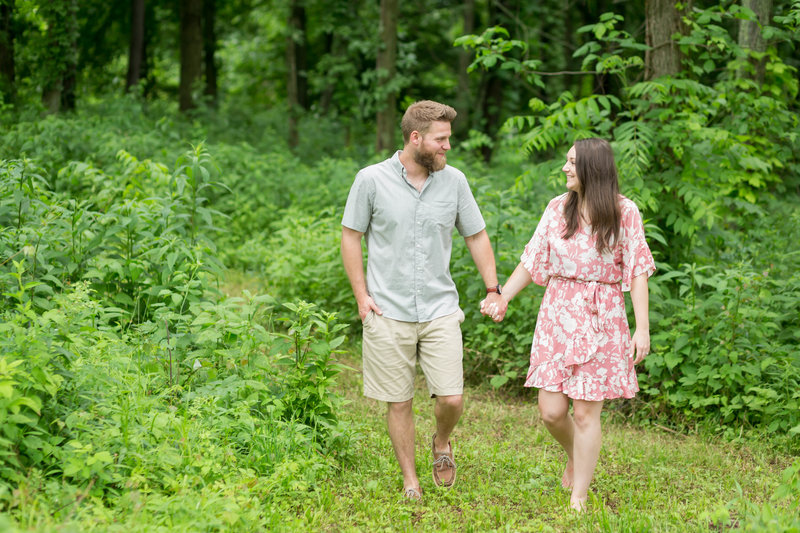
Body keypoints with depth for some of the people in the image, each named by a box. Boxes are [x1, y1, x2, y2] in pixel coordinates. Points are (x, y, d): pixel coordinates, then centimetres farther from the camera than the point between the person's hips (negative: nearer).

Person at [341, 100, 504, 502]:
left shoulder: (454, 181, 3)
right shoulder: (372, 180, -5)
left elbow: (476, 236, 13)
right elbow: (351, 236, 3)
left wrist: (493, 290, 7)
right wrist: (361, 295, -3)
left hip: (440, 310, 2)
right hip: (388, 313, -2)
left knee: (452, 398, -5)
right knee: (398, 403, 4)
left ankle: (441, 442, 28)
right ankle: (410, 481, 21)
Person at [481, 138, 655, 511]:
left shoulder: (625, 213, -5)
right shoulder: (558, 208, 5)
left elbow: (637, 272, -5)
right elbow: (532, 261, 11)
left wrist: (642, 327, -11)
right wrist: (502, 298, 3)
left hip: (602, 319, -3)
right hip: (558, 313, 3)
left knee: (586, 411, -2)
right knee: (551, 410, -2)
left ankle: (578, 498, 10)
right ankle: (574, 458, 32)